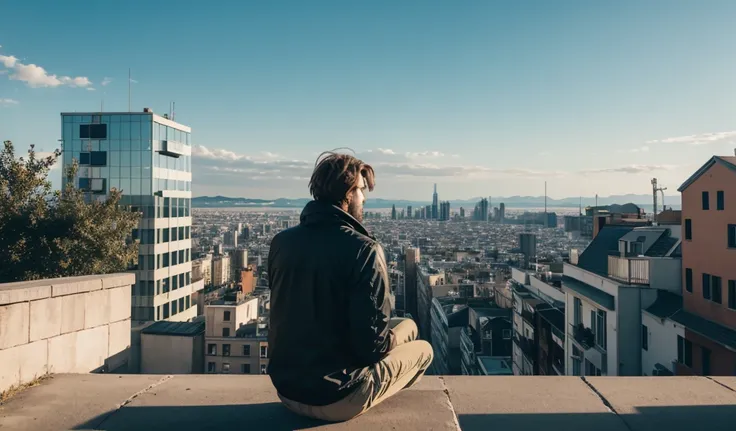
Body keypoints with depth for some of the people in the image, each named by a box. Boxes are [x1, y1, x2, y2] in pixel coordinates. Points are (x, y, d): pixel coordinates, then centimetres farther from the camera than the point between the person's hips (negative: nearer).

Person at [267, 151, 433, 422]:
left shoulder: (281, 242, -1)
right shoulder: (363, 249, -21)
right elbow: (373, 344, -21)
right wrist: (392, 339, 3)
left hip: (286, 387, 7)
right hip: (335, 399, -6)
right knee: (422, 349, 17)